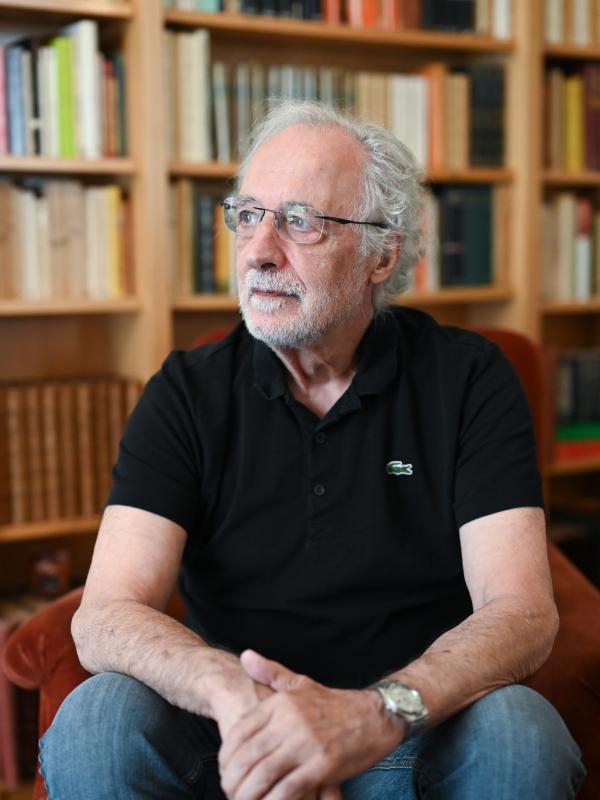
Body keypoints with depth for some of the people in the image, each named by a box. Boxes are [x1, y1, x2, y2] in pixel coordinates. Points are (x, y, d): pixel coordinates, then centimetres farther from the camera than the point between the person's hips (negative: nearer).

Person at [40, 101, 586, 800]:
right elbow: (106, 619, -13)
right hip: (237, 738, 0)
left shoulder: (468, 381, -4)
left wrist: (376, 713, -34)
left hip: (412, 735, 0)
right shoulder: (186, 393, -2)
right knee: (97, 720, -28)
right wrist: (237, 694, -35)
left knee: (519, 730, -31)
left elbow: (522, 611, -14)